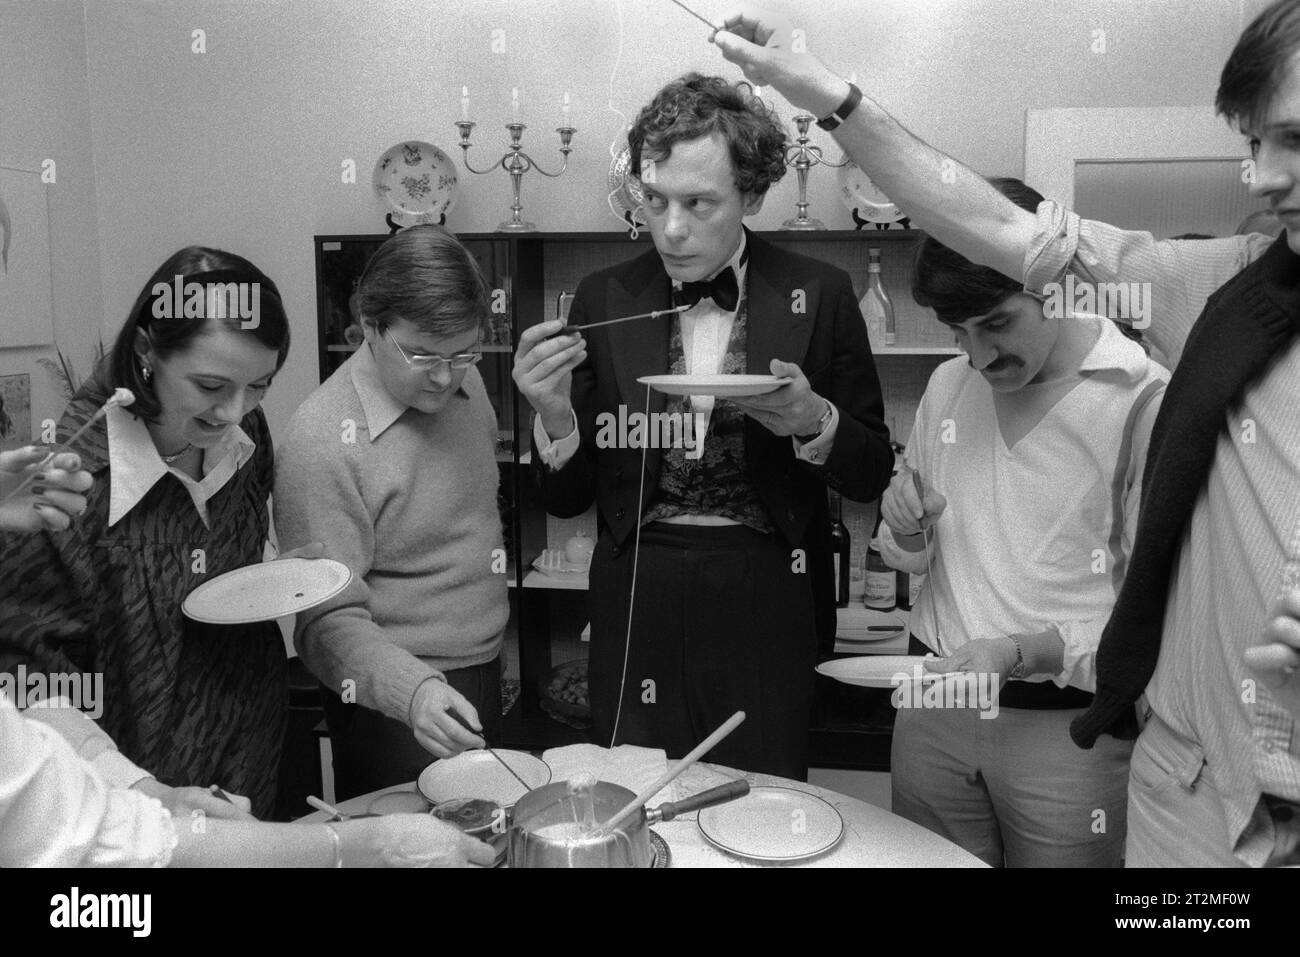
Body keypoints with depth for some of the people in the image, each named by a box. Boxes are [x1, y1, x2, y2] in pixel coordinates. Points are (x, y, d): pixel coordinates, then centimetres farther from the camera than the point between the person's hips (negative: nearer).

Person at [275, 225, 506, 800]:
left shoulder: (464, 384, 1)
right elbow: (329, 620, -23)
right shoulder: (323, 438, -23)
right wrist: (415, 689, -37)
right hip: (392, 700, -7)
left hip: (484, 675, 7)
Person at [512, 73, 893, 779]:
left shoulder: (818, 296, -1)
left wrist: (814, 421, -15)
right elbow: (567, 498, 5)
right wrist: (553, 414, -14)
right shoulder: (604, 300, 3)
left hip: (766, 603, -1)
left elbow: (872, 475, 4)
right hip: (636, 604, 1)